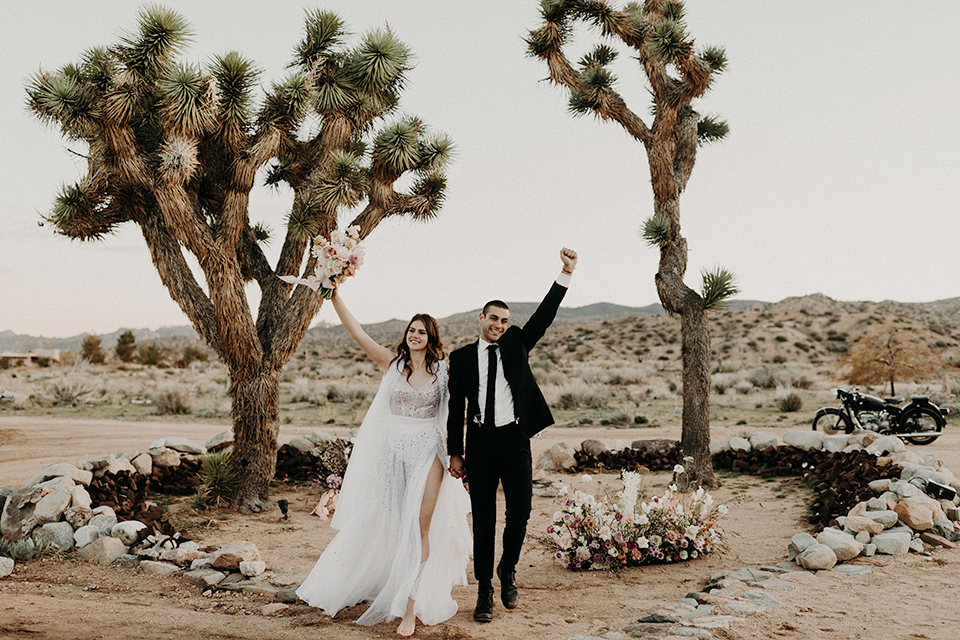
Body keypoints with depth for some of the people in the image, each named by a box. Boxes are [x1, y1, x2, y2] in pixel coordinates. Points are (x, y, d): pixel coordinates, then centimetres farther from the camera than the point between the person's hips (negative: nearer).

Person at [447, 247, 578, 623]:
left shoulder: (516, 344, 11)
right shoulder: (462, 357, 8)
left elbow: (544, 315, 0)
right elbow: (456, 408, 7)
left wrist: (567, 274, -9)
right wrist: (455, 452, 2)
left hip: (515, 441, 1)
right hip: (480, 444, -1)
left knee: (519, 514, -2)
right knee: (483, 521, 4)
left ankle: (508, 570, 26)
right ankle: (485, 592, 16)